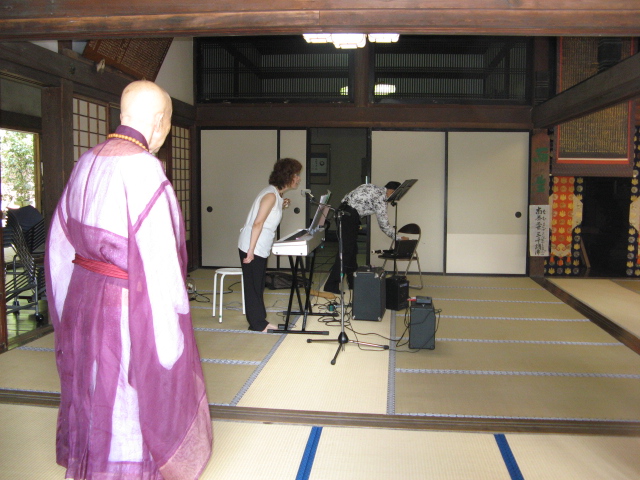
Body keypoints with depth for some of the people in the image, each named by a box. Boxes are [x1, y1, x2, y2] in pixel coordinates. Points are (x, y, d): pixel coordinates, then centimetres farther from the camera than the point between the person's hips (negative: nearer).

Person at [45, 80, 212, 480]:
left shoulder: (86, 163, 4)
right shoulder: (143, 168, -21)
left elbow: (61, 241, 11)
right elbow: (156, 257, -23)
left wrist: (68, 309, 20)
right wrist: (168, 334, -17)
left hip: (84, 299, 8)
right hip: (131, 307, -8)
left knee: (93, 397, 21)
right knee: (137, 405, 7)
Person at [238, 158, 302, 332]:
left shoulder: (276, 194, 11)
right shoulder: (271, 195, -18)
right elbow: (257, 223, -23)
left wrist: (281, 207, 6)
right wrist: (251, 251, -24)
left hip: (260, 248, 10)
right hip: (252, 248, -10)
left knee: (258, 285, 14)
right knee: (253, 285, 0)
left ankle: (259, 321, 23)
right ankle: (257, 324, 9)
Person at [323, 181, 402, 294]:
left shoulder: (374, 188, 18)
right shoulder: (380, 197, -9)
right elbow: (384, 225, -7)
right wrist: (398, 238, 3)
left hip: (343, 212, 10)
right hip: (349, 216, -10)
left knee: (352, 250, 15)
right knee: (346, 252, -11)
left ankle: (353, 283, 22)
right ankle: (331, 286, -13)